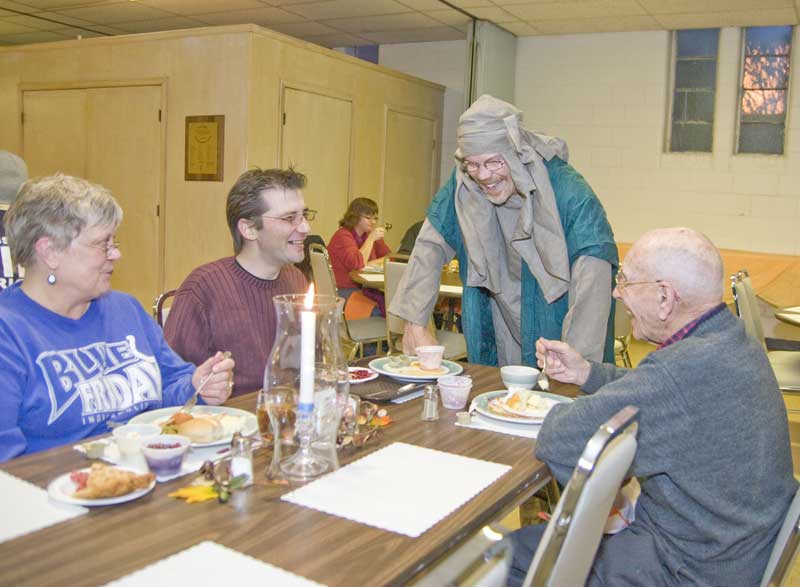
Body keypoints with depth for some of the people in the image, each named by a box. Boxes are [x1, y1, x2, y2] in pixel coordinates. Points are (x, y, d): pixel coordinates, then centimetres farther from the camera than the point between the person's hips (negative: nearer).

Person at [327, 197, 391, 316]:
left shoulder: (370, 235, 13)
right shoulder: (342, 235, -8)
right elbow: (356, 264, -23)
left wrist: (372, 263, -3)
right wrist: (371, 239, -17)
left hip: (364, 288, 7)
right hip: (344, 291, -7)